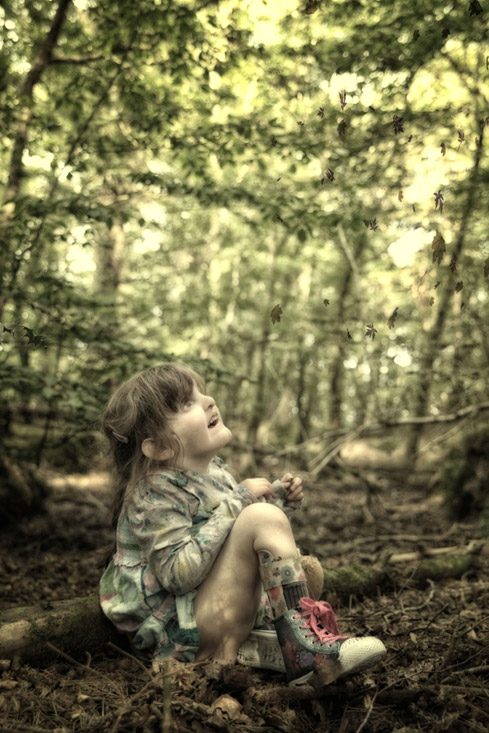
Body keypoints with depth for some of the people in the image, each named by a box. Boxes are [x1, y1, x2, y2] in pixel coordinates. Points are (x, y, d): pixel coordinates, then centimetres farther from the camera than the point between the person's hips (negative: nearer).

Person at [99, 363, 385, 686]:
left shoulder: (214, 469, 9)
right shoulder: (156, 493, -17)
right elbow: (178, 575, -29)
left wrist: (280, 499, 6)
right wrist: (236, 503, -24)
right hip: (181, 632, -10)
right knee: (261, 517, -23)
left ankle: (243, 650, -11)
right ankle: (304, 643, -20)